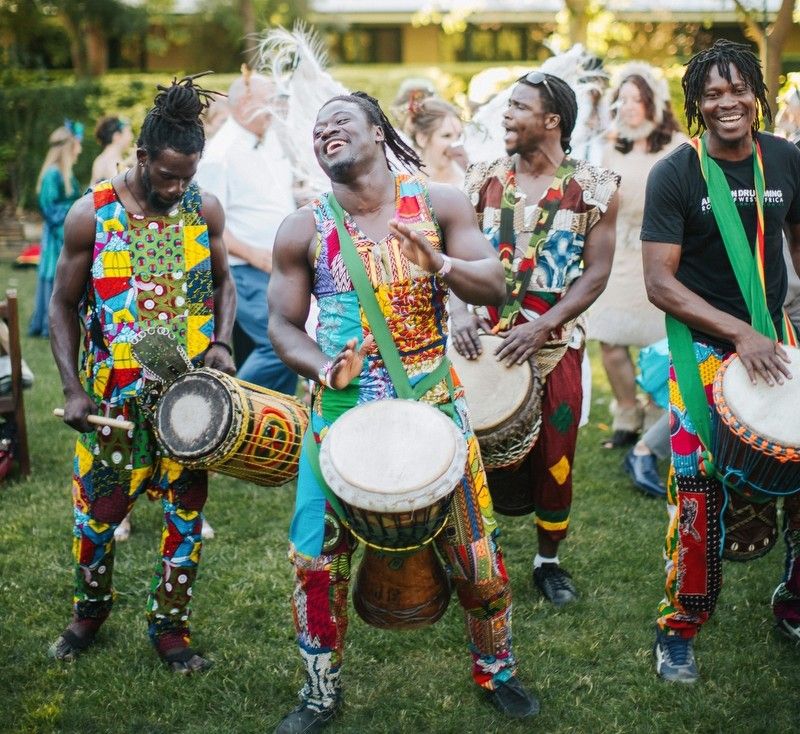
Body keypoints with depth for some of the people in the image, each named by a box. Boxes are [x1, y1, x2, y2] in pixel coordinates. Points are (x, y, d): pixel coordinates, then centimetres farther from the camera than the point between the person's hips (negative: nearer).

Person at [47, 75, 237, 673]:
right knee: (99, 507, 6)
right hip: (114, 393, -1)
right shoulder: (92, 215, -8)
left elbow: (222, 282, 13)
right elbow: (63, 306, -1)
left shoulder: (205, 209, -2)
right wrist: (73, 389, -9)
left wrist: (221, 342, -5)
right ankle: (91, 608, 33)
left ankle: (170, 625, 23)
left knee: (187, 507, 6)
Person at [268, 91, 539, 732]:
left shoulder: (438, 203, -3)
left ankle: (496, 670, 32)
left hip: (432, 403, 0)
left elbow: (494, 285, -5)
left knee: (475, 549, 6)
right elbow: (284, 326, 2)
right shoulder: (305, 229, -2)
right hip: (341, 409, 1)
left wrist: (439, 262, -25)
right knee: (317, 555, 3)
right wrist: (323, 367, -17)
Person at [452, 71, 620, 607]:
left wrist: (542, 327, -17)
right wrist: (459, 312, -16)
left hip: (555, 343, -1)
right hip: (484, 341, 2)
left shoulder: (593, 188, -3)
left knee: (554, 459, 6)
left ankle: (549, 561, 27)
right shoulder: (484, 179, 4)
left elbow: (596, 272, -6)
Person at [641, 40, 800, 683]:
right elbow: (659, 282, -13)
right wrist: (740, 333, -21)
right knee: (698, 490, -3)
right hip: (704, 346, -4)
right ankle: (680, 628, 15)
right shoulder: (675, 175, -10)